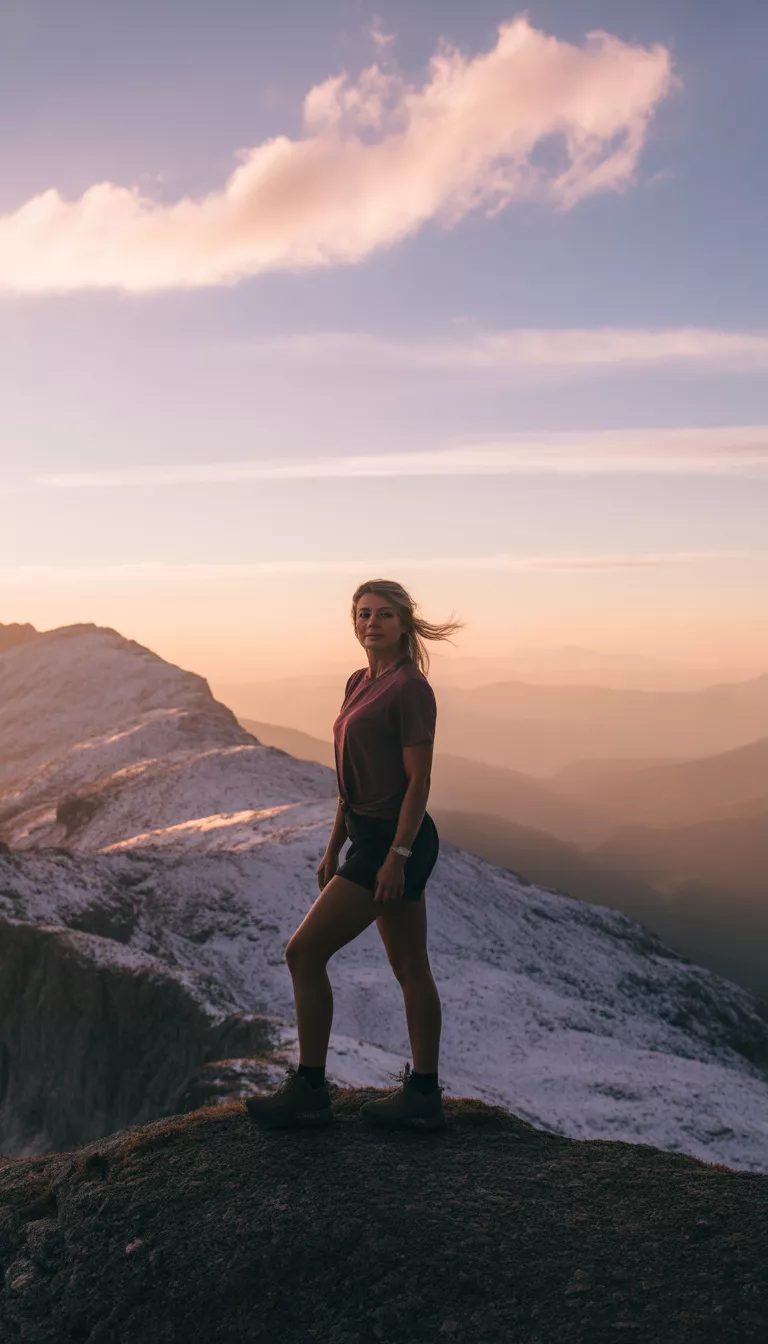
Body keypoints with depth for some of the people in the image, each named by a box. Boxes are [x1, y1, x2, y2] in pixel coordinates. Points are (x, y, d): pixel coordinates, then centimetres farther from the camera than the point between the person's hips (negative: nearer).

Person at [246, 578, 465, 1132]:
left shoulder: (410, 688, -13)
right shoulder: (359, 683, 13)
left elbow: (418, 780, -16)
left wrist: (397, 856, -21)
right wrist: (334, 847, 18)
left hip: (393, 841, -9)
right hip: (371, 837, 9)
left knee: (305, 952, -6)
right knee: (411, 968, 12)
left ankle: (309, 1091, 5)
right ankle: (424, 1096, 20)